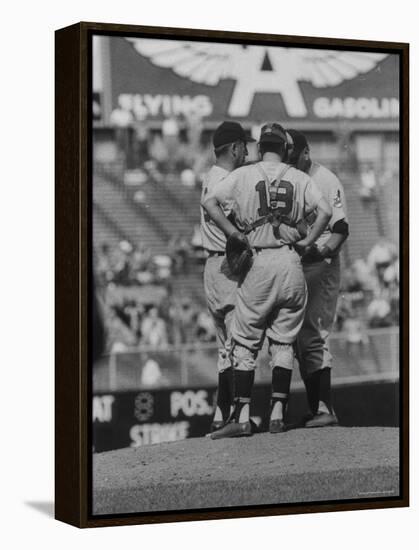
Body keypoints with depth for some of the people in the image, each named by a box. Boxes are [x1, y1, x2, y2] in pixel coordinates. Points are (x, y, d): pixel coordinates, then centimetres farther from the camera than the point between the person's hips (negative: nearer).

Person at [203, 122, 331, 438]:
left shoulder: (244, 175, 3)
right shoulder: (299, 178, 7)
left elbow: (210, 203, -9)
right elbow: (325, 211, -6)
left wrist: (235, 234, -3)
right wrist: (307, 242, 2)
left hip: (259, 264, -2)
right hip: (292, 264, 2)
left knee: (245, 342, 4)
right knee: (284, 342, 10)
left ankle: (242, 416, -3)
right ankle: (278, 414, 7)